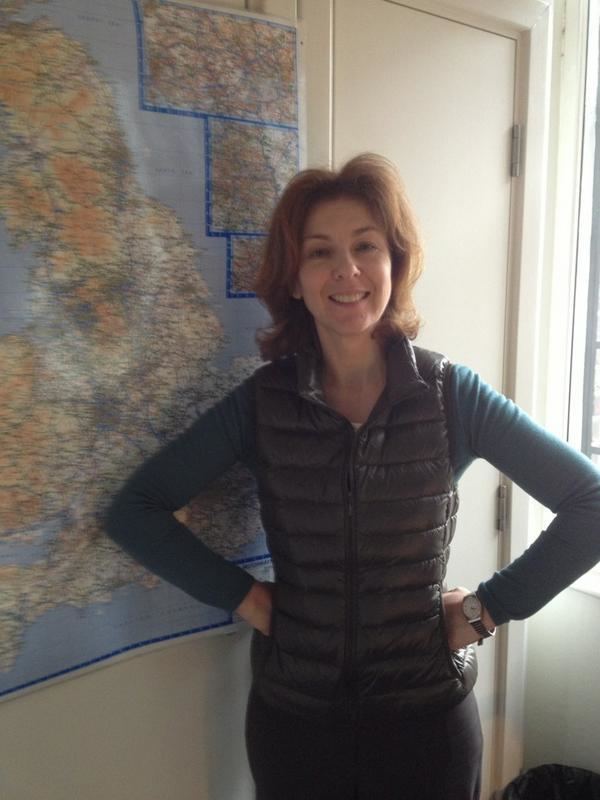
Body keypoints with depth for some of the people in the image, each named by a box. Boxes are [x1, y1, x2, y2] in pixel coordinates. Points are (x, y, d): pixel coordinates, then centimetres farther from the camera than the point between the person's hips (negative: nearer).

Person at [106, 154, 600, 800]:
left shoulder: (453, 395, -12)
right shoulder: (261, 402, -9)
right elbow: (136, 510, -5)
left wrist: (491, 605, -10)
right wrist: (241, 595, -10)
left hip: (426, 714, 0)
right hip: (292, 715, 1)